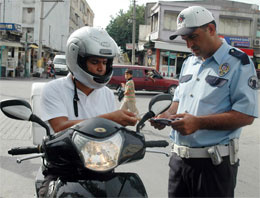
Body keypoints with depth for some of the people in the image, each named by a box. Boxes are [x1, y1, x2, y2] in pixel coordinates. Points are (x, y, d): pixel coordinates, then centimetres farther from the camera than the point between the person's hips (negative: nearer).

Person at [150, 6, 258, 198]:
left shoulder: (238, 63, -9)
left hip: (214, 163, -6)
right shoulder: (189, 63, 15)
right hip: (179, 159, 7)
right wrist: (167, 114, 2)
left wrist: (198, 122, -23)